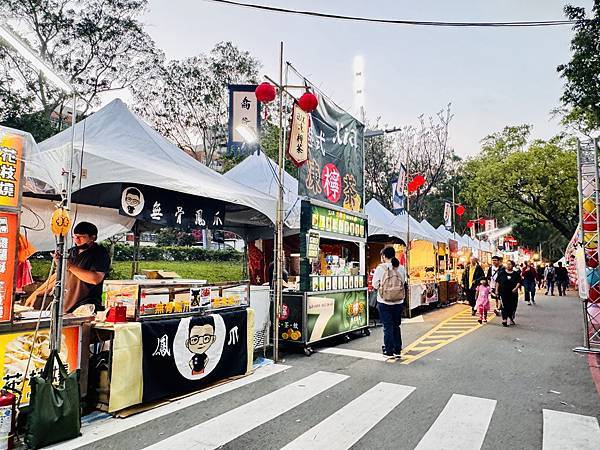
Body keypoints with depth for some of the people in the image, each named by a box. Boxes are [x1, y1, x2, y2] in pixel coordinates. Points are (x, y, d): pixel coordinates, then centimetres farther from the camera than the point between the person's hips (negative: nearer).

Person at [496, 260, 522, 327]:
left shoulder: (516, 274, 5)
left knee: (513, 306, 7)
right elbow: (498, 282, 7)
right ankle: (504, 320, -6)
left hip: (513, 293, 2)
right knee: (505, 306, -6)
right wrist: (497, 290, 3)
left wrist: (516, 288, -16)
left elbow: (519, 282, 0)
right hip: (504, 292, -1)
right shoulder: (502, 273, 3)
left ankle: (511, 318, 27)